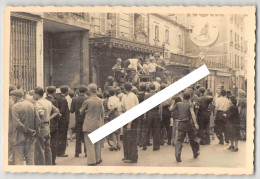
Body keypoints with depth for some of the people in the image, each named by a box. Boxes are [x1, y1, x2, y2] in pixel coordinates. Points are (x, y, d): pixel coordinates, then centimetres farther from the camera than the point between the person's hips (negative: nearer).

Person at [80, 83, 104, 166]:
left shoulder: (87, 101, -15)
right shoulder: (100, 101, 0)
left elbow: (81, 112, 0)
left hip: (89, 125, -5)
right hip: (98, 125, 6)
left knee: (90, 144, 2)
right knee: (97, 143, 18)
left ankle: (92, 161, 3)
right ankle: (98, 159, 26)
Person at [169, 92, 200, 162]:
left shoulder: (178, 104, 6)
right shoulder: (189, 104, -3)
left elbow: (170, 109, 10)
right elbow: (192, 113, -18)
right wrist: (195, 123, -25)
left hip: (180, 124, 2)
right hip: (188, 123, -2)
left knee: (179, 140, 0)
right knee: (192, 139, 16)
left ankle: (177, 154, -19)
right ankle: (195, 153, 31)